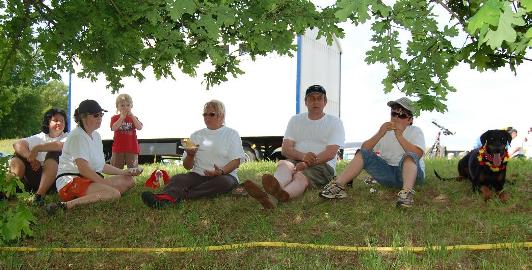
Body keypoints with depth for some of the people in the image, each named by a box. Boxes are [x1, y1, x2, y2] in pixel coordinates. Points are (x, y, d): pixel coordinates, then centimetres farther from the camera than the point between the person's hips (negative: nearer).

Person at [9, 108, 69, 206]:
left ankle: (40, 194, -37)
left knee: (53, 154, -28)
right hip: (36, 174, 3)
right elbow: (17, 144, -5)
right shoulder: (40, 137, 12)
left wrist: (37, 148, -23)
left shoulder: (67, 137, 5)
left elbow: (60, 145, -21)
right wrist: (31, 158, -20)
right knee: (19, 154, -9)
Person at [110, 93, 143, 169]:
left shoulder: (133, 118, 8)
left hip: (132, 148, 1)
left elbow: (139, 127, -11)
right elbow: (113, 128, -17)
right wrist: (122, 118, -22)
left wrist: (132, 116, -19)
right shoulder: (115, 118, 3)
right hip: (118, 148, -1)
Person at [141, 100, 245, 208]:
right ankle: (166, 198, -62)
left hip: (224, 175, -2)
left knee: (225, 181, -38)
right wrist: (190, 156, -9)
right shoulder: (196, 135, 17)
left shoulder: (232, 134, 8)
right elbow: (187, 166, 15)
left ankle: (179, 196, -45)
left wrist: (221, 171, -23)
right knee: (177, 178, -27)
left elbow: (236, 161, -3)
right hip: (198, 175, 2)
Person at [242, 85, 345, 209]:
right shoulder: (296, 120, 19)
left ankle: (273, 197, -73)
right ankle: (273, 191, -70)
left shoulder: (335, 122, 8)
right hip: (296, 161, 3)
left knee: (300, 176, -37)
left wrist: (307, 163, -20)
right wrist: (302, 156, -16)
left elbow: (330, 153, -6)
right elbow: (285, 149, 7)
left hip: (322, 165, -3)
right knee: (283, 164, -33)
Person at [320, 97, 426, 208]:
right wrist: (379, 134, -19)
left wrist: (399, 136, -26)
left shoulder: (416, 131, 0)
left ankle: (407, 192, -56)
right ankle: (338, 185, -27)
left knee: (409, 156, -34)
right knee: (363, 153, -13)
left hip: (413, 172, -4)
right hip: (388, 173, 4)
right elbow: (364, 149, -4)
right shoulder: (385, 130, 10)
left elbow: (417, 155, -20)